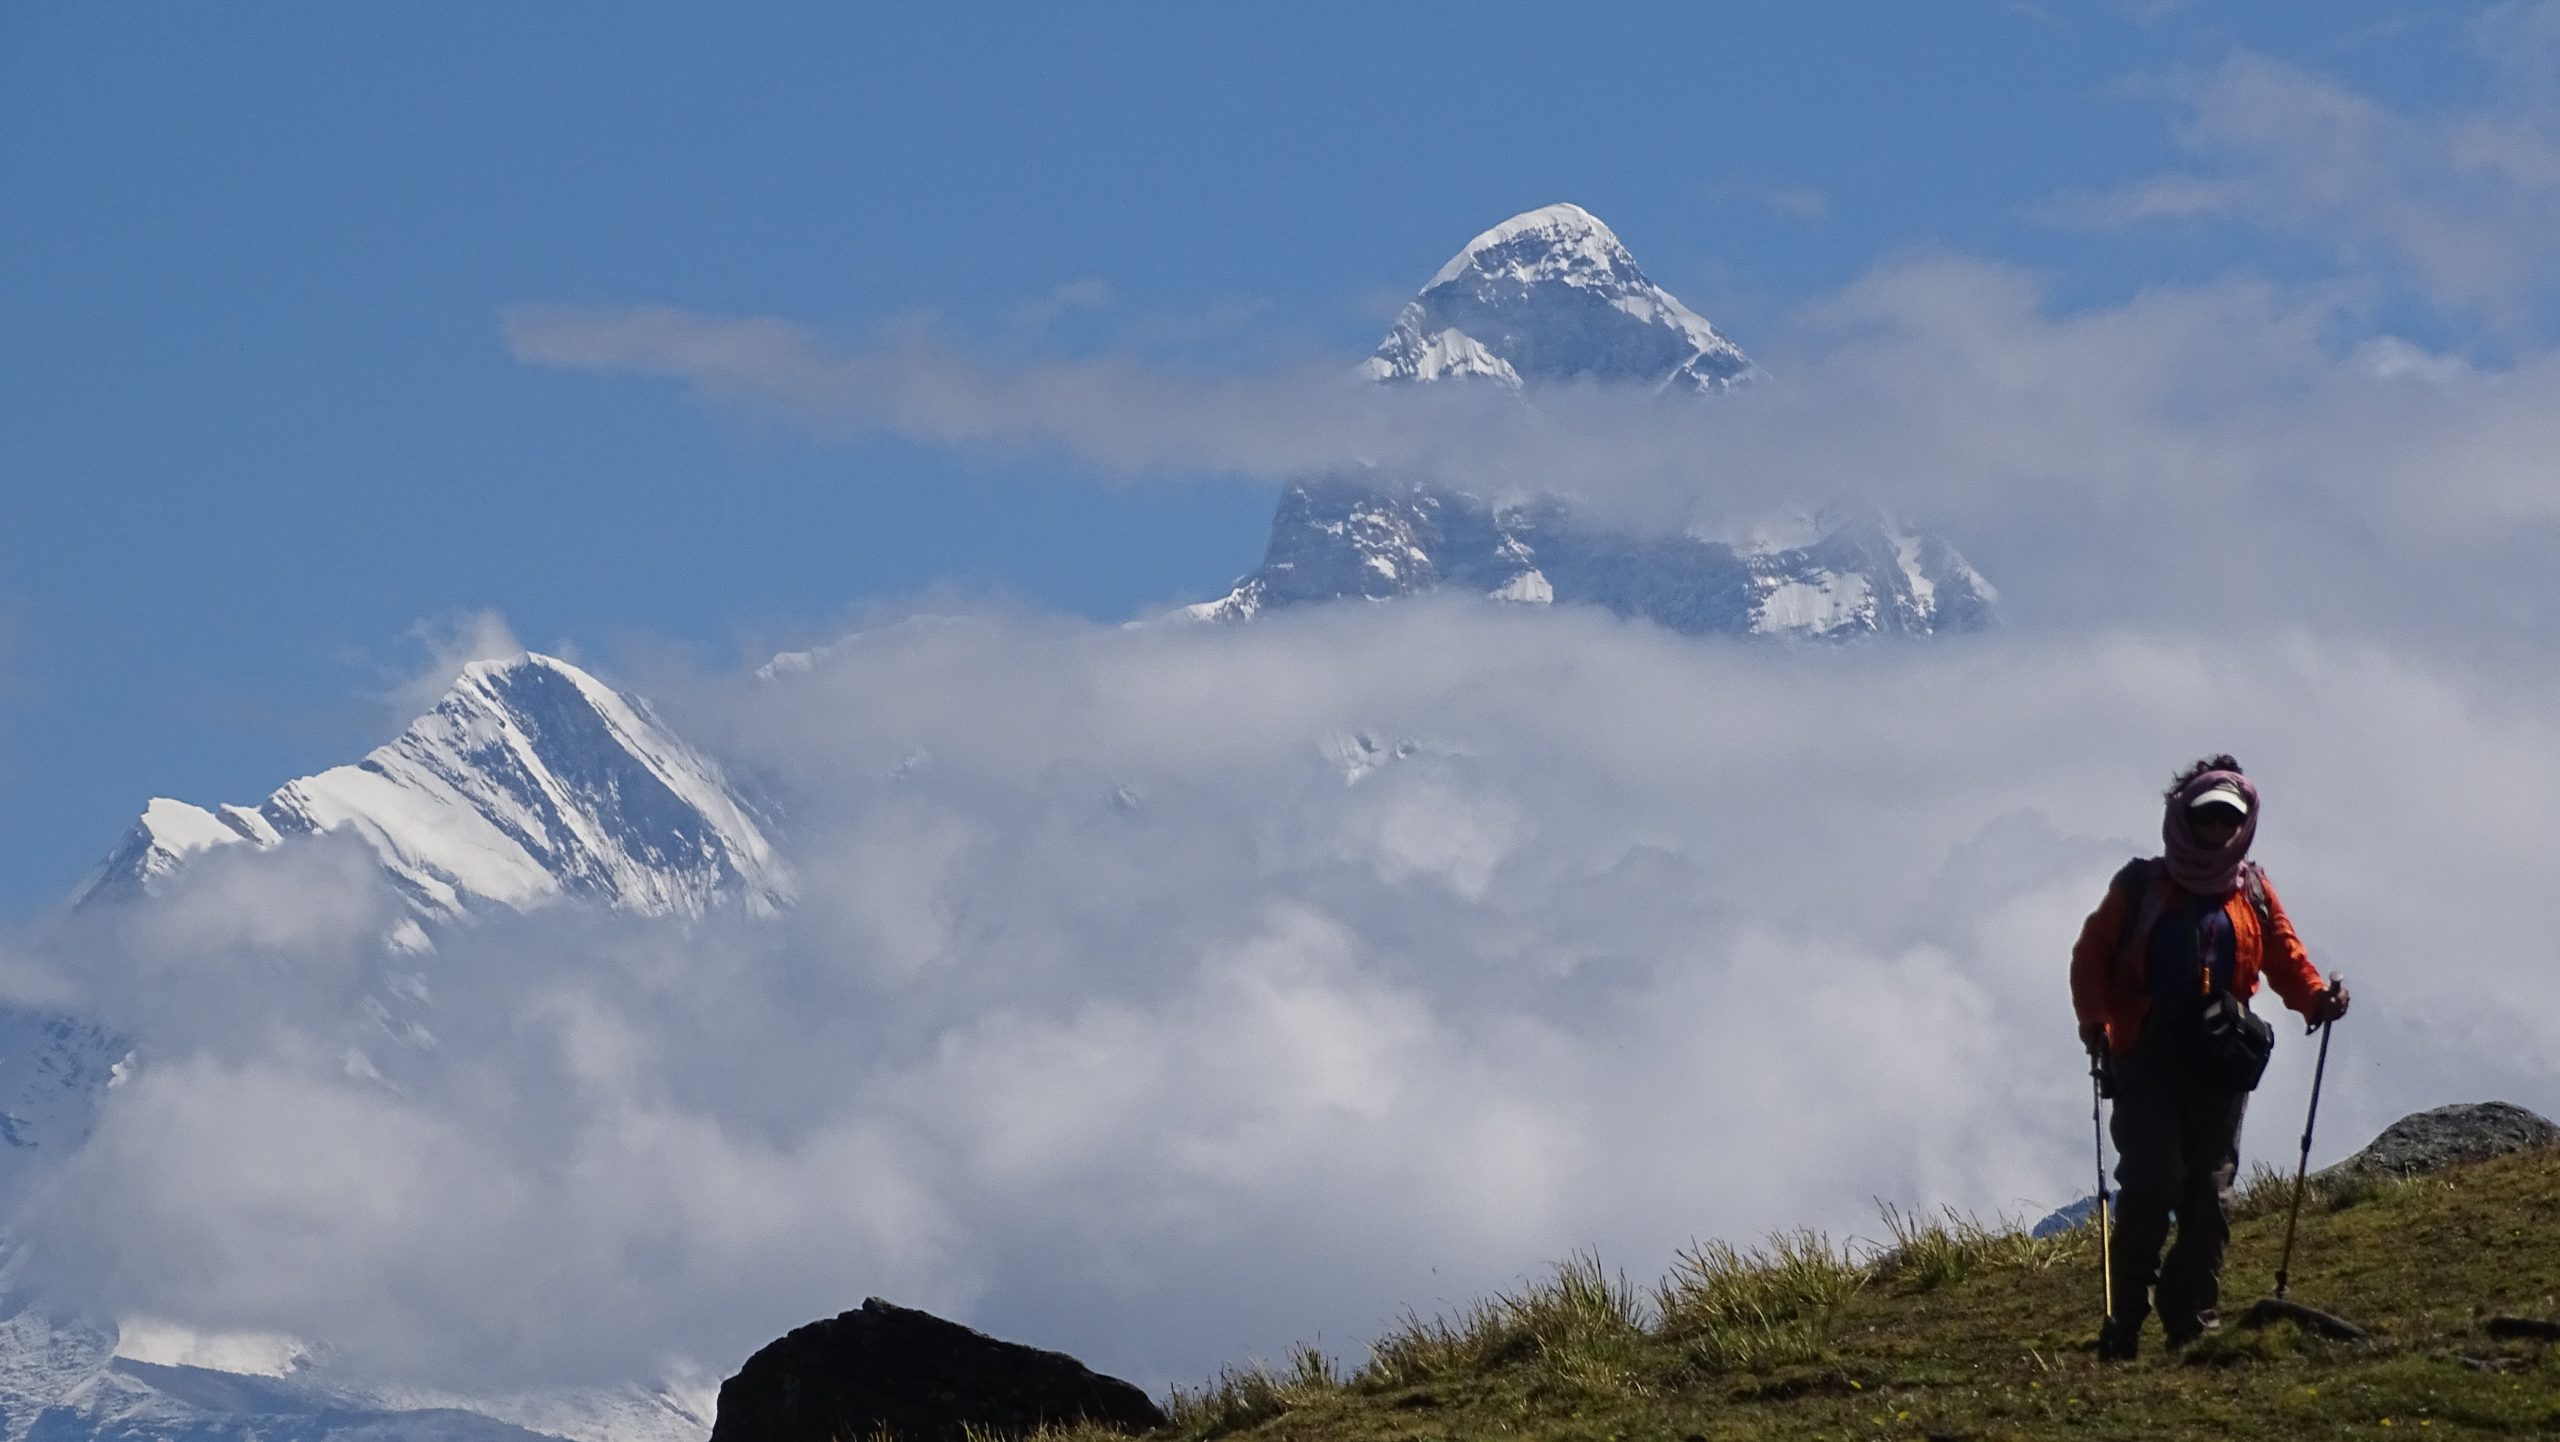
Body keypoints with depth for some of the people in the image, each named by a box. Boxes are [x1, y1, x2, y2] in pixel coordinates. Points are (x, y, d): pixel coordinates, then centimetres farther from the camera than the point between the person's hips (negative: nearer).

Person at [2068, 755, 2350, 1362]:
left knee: (2209, 1197, 1)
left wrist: (2318, 998, -10)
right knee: (2151, 1184, -14)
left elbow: (2286, 959, 10)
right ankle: (2126, 1322, -7)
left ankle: (2193, 1322, 8)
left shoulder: (2252, 894, 13)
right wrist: (2095, 1020, -8)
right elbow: (2091, 954, 7)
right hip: (2148, 1062, -3)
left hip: (2220, 1068, 3)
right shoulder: (2140, 887, 6)